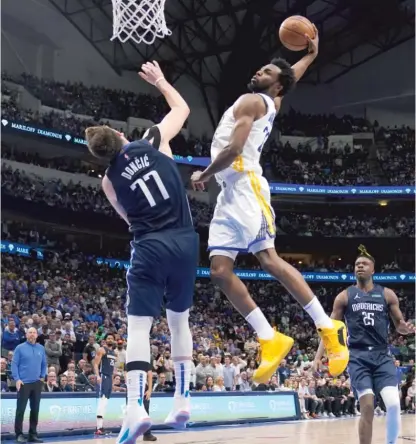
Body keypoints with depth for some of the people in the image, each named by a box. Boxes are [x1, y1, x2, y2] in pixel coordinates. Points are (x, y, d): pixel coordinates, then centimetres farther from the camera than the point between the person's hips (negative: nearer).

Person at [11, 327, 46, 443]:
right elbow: (14, 364, -4)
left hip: (37, 383, 4)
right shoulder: (20, 348, -2)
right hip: (24, 383, -4)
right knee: (21, 409, -4)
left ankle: (33, 434, 14)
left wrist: (42, 377, 7)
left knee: (35, 409, 7)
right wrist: (17, 379, -13)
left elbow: (44, 364, 17)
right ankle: (19, 434, 2)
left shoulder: (41, 348, 9)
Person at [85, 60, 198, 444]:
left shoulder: (109, 180, 5)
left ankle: (136, 408, -19)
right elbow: (182, 108, 20)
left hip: (150, 247, -2)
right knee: (179, 320, 16)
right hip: (185, 242, 2)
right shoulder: (154, 141, 3)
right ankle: (183, 401, 18)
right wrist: (160, 81, 32)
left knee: (139, 325, -2)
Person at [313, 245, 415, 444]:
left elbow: (399, 325, 14)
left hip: (382, 355, 1)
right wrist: (318, 356, -1)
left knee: (393, 404, -15)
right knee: (367, 407, -11)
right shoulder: (344, 296, 7)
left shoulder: (387, 294, 9)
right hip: (358, 356, -1)